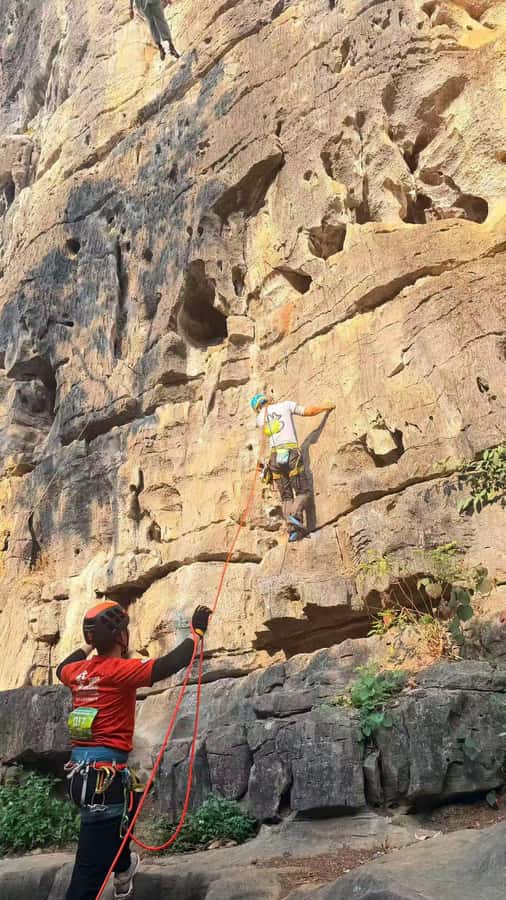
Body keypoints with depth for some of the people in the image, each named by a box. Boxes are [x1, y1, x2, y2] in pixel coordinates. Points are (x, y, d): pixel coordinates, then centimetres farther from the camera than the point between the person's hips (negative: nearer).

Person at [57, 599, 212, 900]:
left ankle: (124, 870, 57)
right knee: (90, 871, -6)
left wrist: (86, 648, 45)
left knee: (129, 801, 36)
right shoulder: (121, 670, -16)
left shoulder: (78, 671, 6)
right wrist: (198, 631, -8)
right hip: (105, 774, -9)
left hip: (78, 771, 9)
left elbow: (62, 669, 31)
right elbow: (172, 663, -22)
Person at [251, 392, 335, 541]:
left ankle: (292, 528, -8)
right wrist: (326, 407, 26)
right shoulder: (286, 405, 10)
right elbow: (309, 411, 9)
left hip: (275, 455, 3)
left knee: (286, 496, 8)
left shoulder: (260, 418, 16)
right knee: (303, 492, 2)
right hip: (291, 453, -3)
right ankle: (295, 515, -25)